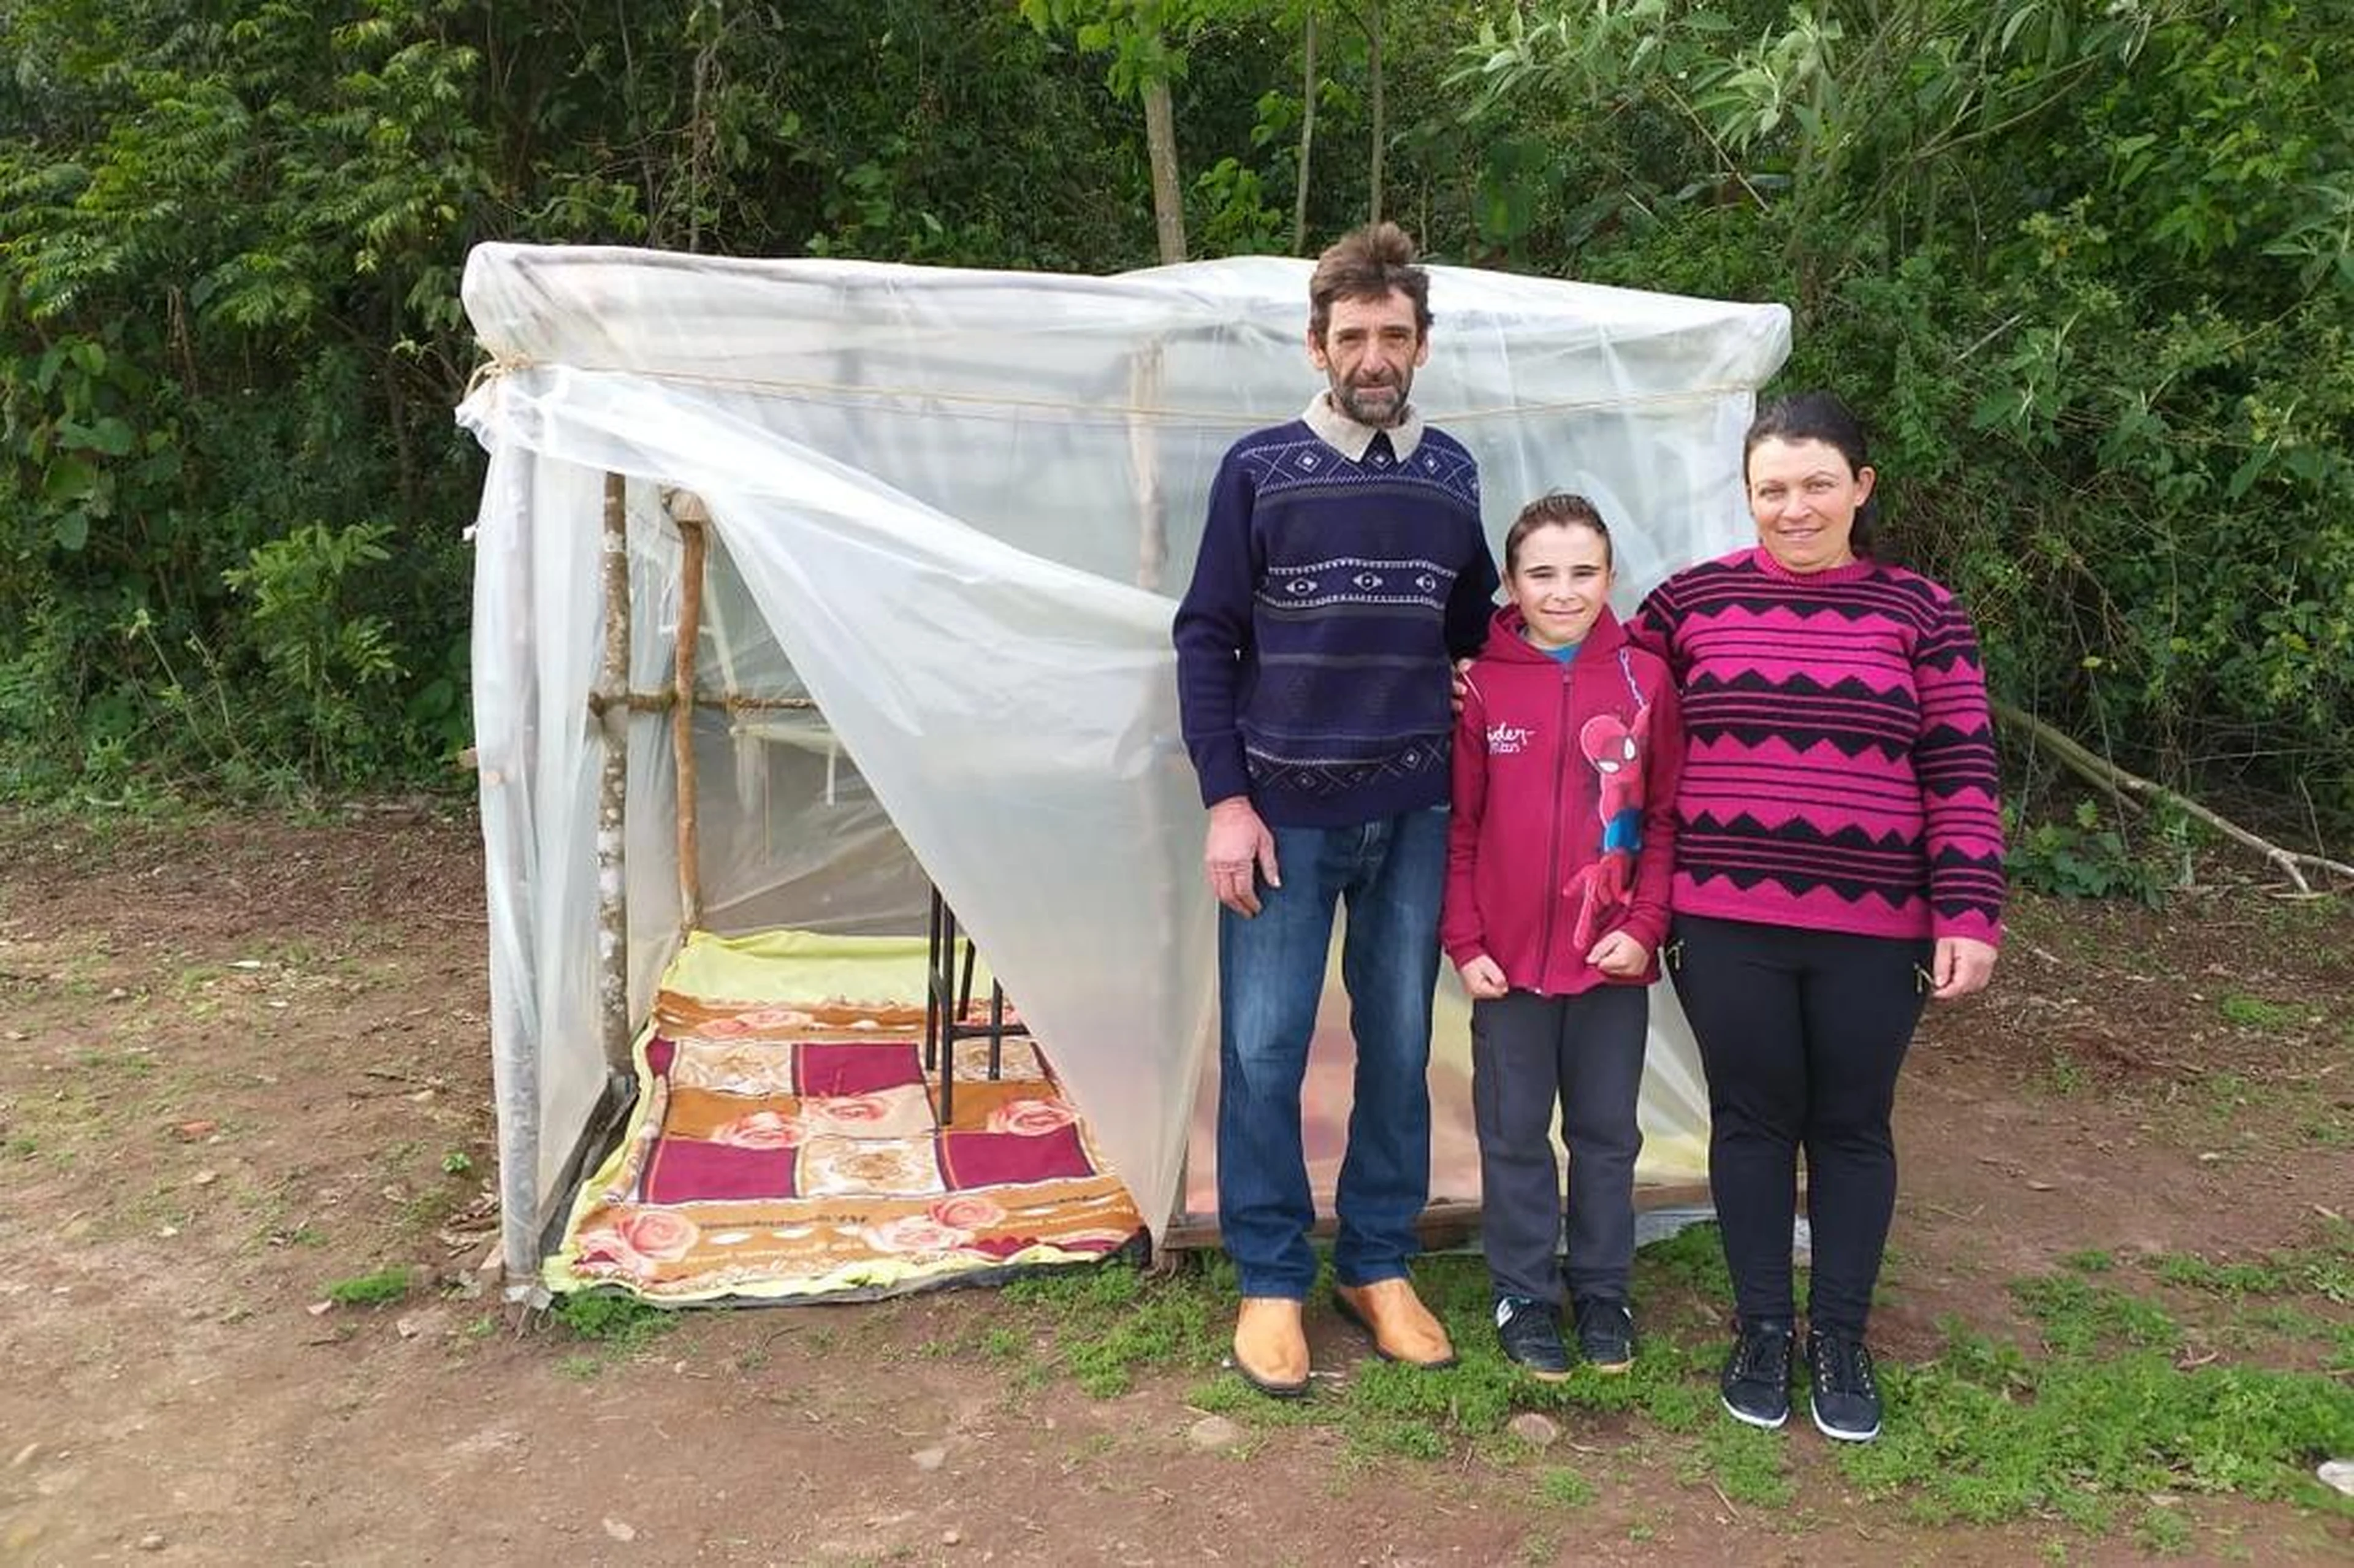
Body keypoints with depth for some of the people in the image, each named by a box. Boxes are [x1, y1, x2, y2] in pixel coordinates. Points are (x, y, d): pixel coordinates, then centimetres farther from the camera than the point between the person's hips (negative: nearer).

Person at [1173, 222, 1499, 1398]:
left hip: (1414, 815, 3)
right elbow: (1205, 638, -3)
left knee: (1398, 1047, 9)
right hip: (1285, 812, -3)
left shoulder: (1450, 473, 8)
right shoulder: (1260, 469, -1)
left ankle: (1379, 1266, 25)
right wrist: (1226, 800, -9)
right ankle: (1271, 1281, 17)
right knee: (1263, 1051, 0)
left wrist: (1472, 706, 6)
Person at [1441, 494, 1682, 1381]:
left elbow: (1666, 819, 0)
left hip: (1613, 959, 1)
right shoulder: (1482, 686, -4)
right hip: (1508, 959, 0)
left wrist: (1644, 927, -8)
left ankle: (1603, 1291, 31)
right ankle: (1524, 1293, 27)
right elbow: (1458, 828, -1)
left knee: (1607, 1133, 14)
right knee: (1515, 1136, 11)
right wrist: (1465, 944, -5)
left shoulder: (1645, 681, -2)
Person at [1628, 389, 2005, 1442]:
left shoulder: (1920, 611, 1)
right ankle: (1762, 1327, 27)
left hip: (1875, 931, 0)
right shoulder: (1693, 600, 2)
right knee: (1753, 1120, 10)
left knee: (1852, 1127, 12)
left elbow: (1962, 774, 0)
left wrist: (1970, 913, -6)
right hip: (1728, 924, 0)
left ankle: (1840, 1336, 27)